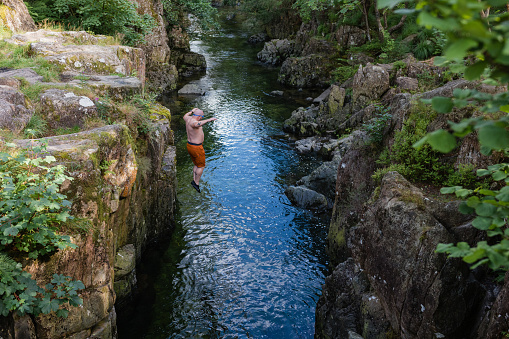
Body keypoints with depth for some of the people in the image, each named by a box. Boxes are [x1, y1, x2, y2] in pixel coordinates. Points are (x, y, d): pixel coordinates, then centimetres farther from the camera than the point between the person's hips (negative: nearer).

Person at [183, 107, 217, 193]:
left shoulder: (188, 119, 1)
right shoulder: (193, 122, -27)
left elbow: (185, 116, 27)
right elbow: (197, 124, -54)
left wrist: (191, 111, 39)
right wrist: (209, 120, -57)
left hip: (189, 145, 9)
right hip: (196, 148, -9)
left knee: (196, 165, 22)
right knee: (201, 166, 7)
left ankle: (194, 181, 24)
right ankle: (196, 183, 12)